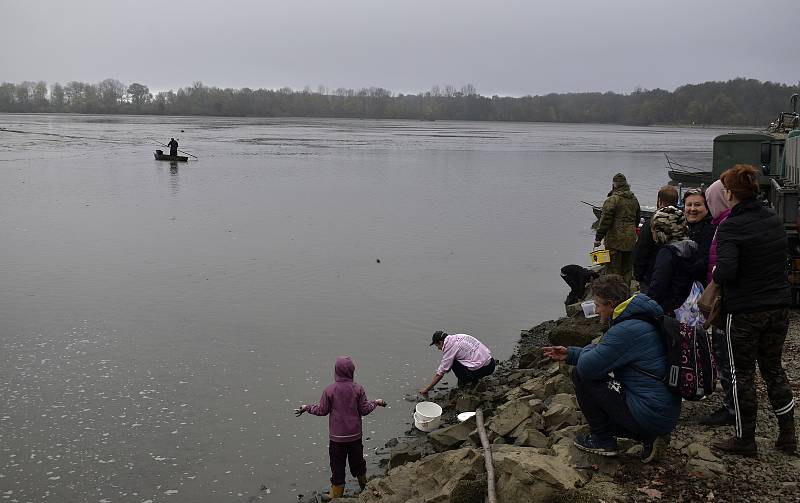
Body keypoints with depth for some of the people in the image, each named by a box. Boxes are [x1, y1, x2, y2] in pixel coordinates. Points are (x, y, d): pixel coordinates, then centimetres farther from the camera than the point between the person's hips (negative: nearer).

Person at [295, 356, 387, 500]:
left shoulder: (329, 390, -14)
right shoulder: (358, 388, -11)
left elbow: (322, 410, -6)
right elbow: (364, 410, -6)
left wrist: (306, 408, 10)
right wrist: (376, 402, 12)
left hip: (337, 436, -2)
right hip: (355, 434, 2)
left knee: (337, 466, 11)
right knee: (357, 461, 22)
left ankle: (336, 494, 20)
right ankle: (364, 486, 41)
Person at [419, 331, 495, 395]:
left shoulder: (450, 347, -8)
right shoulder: (459, 336, 14)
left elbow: (440, 373, -4)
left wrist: (427, 389, 6)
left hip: (481, 369, -8)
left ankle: (468, 382, 3)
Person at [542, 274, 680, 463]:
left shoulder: (625, 330, -21)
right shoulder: (641, 320, 12)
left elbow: (586, 367, -21)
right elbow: (604, 356, 22)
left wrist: (589, 349, 2)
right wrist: (570, 353, 17)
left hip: (649, 416, -10)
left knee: (580, 375, -6)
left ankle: (602, 440, 8)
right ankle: (649, 438, 12)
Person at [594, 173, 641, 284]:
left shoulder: (612, 200, -13)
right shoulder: (634, 200, 11)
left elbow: (605, 220, -15)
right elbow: (637, 218, 22)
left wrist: (598, 238, -11)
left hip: (615, 241, -7)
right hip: (631, 240, 7)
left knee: (613, 270, -2)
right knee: (627, 270, 15)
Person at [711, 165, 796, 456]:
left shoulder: (731, 227, -18)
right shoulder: (774, 219, 5)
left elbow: (726, 271, -27)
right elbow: (784, 256, 15)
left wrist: (715, 276, -6)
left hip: (745, 312, -7)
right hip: (779, 307, 7)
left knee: (742, 374, 7)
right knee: (773, 369, 20)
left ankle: (745, 440, 16)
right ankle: (788, 435, 24)